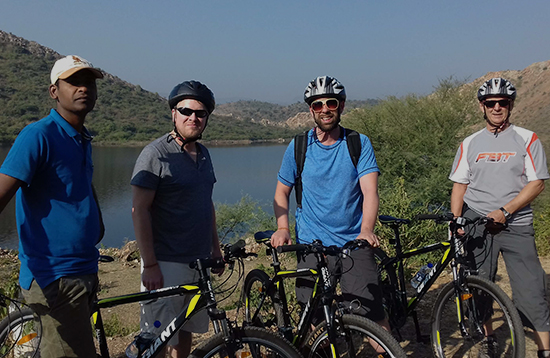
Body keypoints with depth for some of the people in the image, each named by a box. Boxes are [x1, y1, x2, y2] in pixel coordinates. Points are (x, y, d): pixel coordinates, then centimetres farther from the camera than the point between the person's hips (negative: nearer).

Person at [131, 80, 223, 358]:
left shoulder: (203, 154, 11)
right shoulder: (156, 154, -12)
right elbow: (139, 210, -15)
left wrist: (215, 247, 17)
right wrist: (149, 265, -18)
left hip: (198, 261, 7)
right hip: (165, 264, -7)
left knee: (186, 330, 17)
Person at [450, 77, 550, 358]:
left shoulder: (527, 140, 2)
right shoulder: (470, 144, 10)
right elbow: (459, 185, 10)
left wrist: (504, 211, -14)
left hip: (516, 225, -2)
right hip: (476, 223, 2)